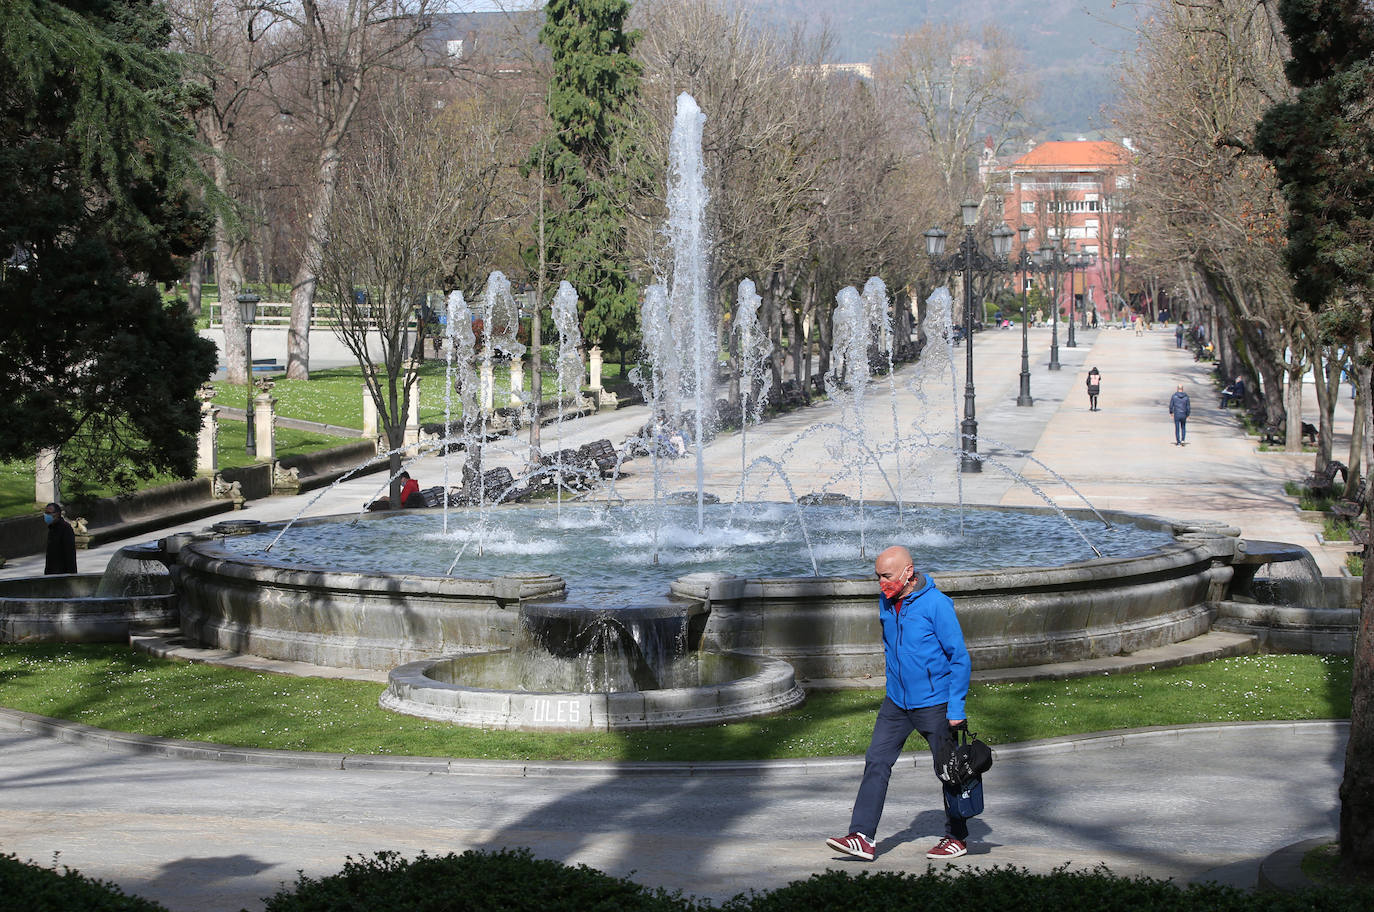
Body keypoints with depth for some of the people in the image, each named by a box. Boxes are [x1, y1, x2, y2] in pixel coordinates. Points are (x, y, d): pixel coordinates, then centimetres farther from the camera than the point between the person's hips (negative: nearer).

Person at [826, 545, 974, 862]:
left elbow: (960, 658, -15)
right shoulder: (886, 603, 4)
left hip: (933, 705, -6)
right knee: (876, 763, -4)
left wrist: (956, 708, -18)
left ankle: (957, 838, 21)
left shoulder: (936, 604, -17)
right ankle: (862, 837, -6)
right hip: (896, 703, 6)